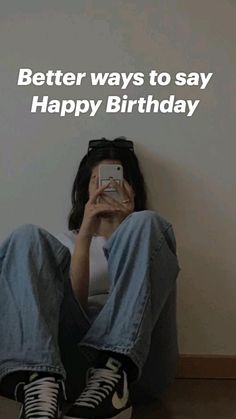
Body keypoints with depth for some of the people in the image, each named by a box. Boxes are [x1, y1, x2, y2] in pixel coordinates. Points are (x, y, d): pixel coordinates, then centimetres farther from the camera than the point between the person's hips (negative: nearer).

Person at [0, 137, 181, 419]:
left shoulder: (151, 233, 24)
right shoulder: (67, 240, 24)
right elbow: (74, 301, 2)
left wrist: (127, 227, -10)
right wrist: (85, 233, -9)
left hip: (140, 361, 0)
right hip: (74, 365, 1)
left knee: (145, 224, -18)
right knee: (28, 238, -16)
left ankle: (114, 373, -37)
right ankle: (41, 384, -40)